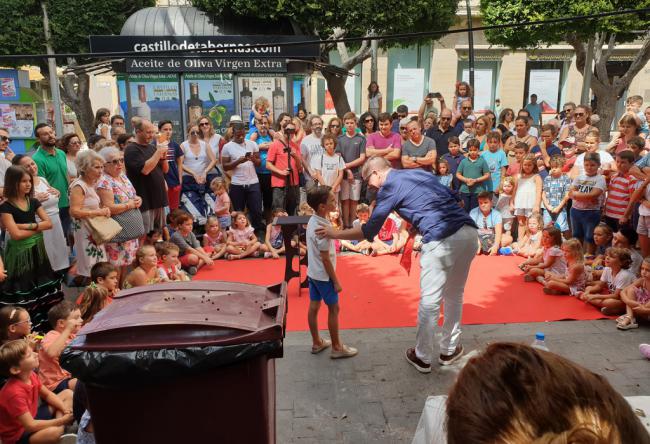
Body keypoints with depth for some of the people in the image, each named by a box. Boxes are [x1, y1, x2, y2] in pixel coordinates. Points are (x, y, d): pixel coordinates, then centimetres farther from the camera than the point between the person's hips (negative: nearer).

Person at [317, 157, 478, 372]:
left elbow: (369, 231, 3)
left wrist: (335, 234, 15)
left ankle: (423, 358, 20)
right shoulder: (422, 173, 24)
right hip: (469, 231, 8)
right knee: (454, 295, 21)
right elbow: (455, 199, 23)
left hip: (442, 240, -7)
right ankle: (449, 350, 34)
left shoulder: (389, 187, 5)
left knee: (430, 301, 7)